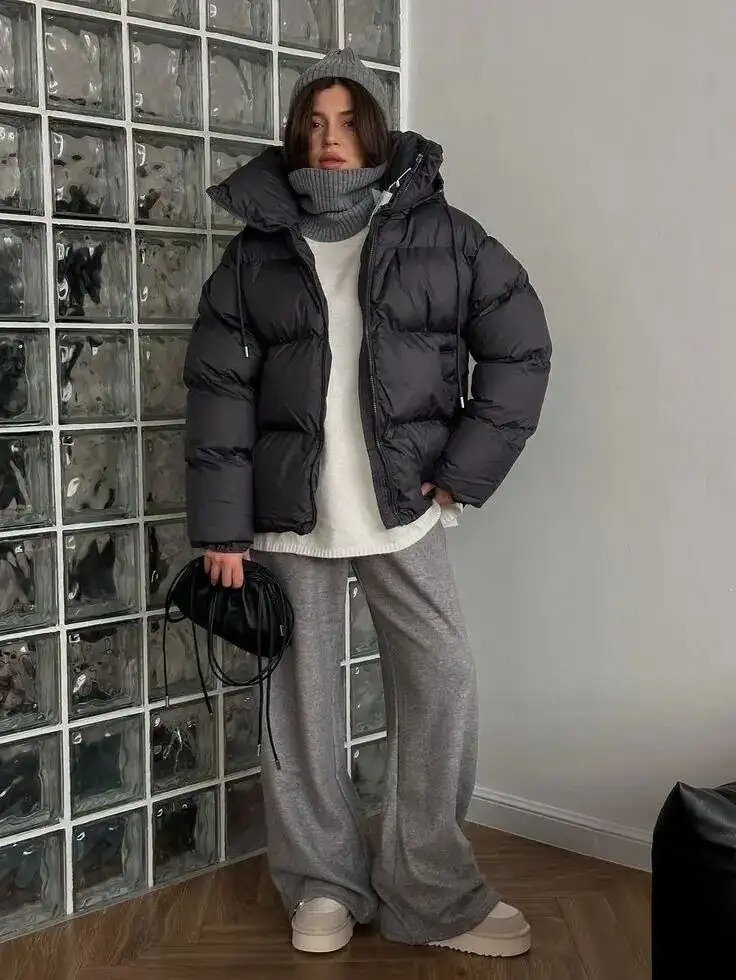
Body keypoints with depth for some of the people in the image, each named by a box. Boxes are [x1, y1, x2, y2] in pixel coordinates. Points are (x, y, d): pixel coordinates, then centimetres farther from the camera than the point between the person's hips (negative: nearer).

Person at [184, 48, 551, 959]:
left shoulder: (442, 235, 1)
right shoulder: (255, 250, 3)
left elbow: (519, 347, 4)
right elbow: (219, 389, 0)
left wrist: (465, 470, -3)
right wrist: (221, 526, -6)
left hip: (402, 506, 0)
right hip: (289, 511, 1)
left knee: (441, 681, -3)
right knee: (302, 695, 7)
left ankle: (432, 892, 13)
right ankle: (323, 884, 23)